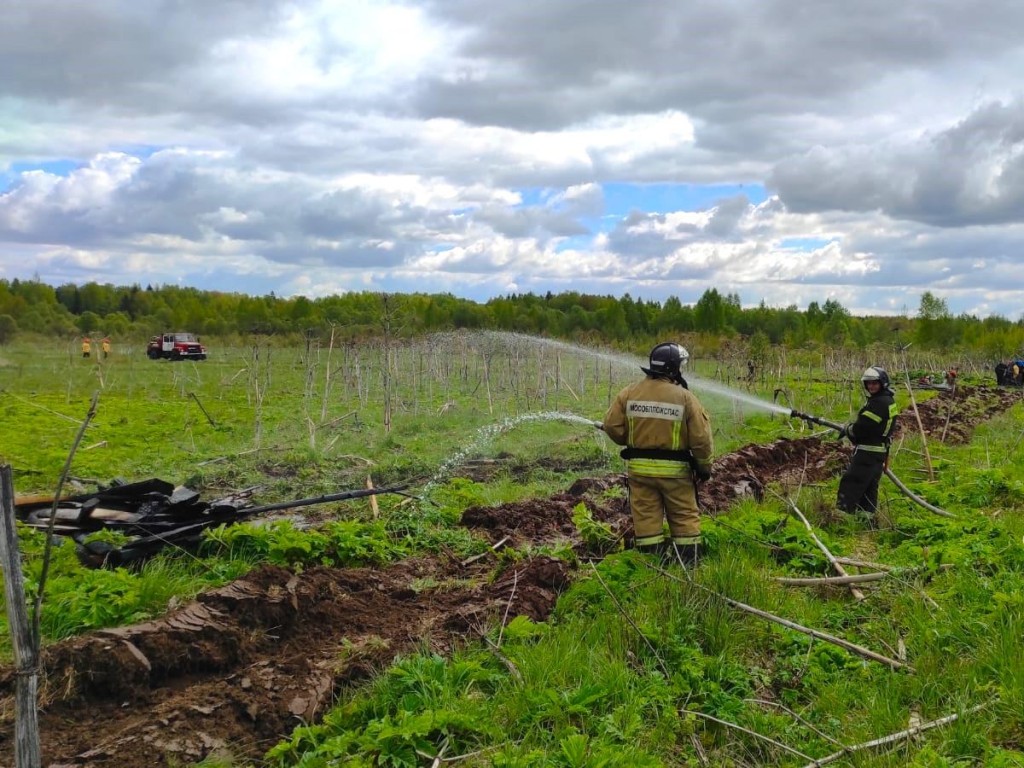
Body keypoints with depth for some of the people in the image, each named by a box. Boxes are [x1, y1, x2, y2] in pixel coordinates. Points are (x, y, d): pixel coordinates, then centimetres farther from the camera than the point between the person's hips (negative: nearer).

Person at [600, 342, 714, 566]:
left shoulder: (630, 392, -2)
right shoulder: (685, 397, -10)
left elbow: (612, 425, -2)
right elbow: (701, 438, -9)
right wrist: (705, 467, 5)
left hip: (639, 466, 2)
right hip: (674, 469, -2)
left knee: (646, 517, 8)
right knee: (684, 517, 10)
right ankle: (689, 564, 14)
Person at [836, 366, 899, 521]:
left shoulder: (879, 403, -19)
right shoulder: (889, 400, 13)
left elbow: (862, 427, -22)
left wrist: (847, 429, -3)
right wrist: (851, 426, 7)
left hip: (867, 452, -10)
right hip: (880, 451, 10)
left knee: (850, 483, -8)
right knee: (869, 487, 15)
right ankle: (867, 516, 20)